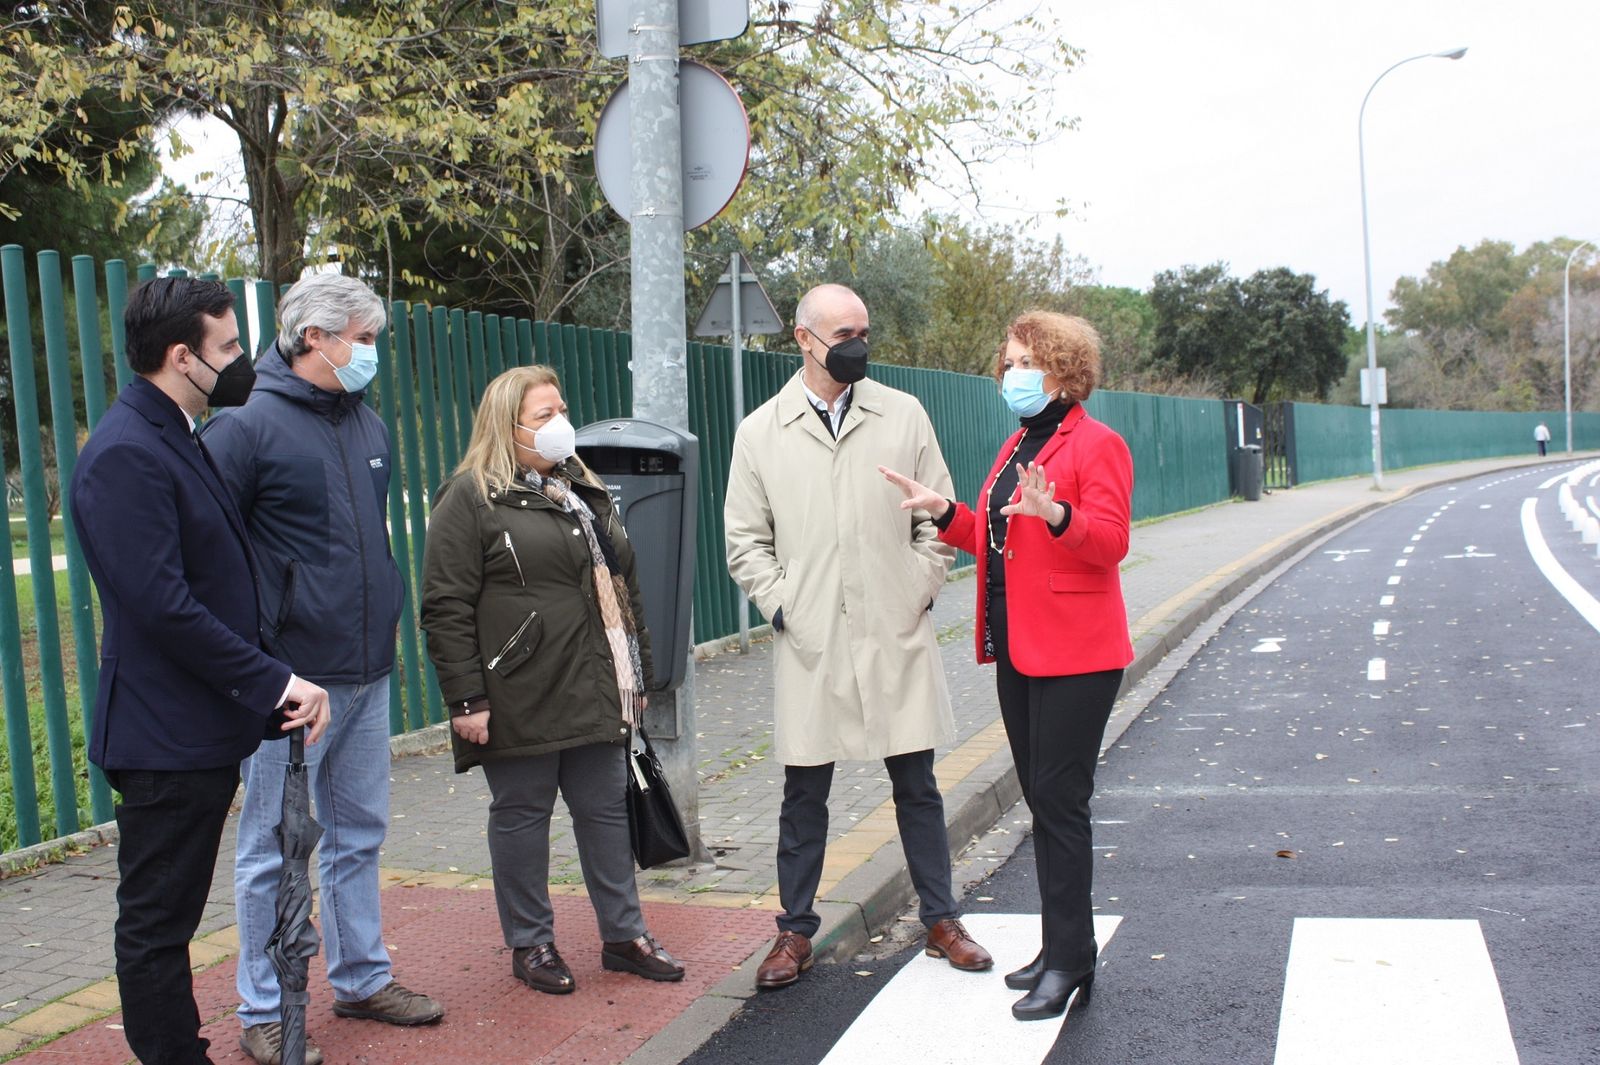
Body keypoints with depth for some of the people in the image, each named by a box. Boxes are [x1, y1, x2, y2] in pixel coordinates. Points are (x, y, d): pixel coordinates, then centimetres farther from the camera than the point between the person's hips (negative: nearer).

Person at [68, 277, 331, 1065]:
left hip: (201, 730, 10)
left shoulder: (174, 440, 14)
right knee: (156, 923, 3)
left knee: (166, 918, 17)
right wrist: (274, 681, -19)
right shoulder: (125, 454, -18)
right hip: (166, 737, -10)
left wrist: (267, 686, 13)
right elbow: (162, 606, -24)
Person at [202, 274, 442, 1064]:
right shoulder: (247, 427, -10)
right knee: (274, 850, 3)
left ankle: (362, 978, 30)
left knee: (358, 834, 16)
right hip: (290, 681, -7)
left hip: (367, 673, 7)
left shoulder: (368, 425, 12)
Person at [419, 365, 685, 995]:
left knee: (607, 810, 10)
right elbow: (447, 608, -11)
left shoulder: (584, 491, 16)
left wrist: (636, 674, 19)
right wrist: (466, 699, -16)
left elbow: (622, 587, 22)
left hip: (595, 696, 7)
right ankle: (530, 944, 19)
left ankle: (624, 935, 21)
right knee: (521, 815, 5)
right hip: (521, 701, -6)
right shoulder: (472, 498, -6)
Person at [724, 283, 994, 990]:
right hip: (810, 642, 0)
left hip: (896, 637, 1)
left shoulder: (903, 415, 4)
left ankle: (940, 920, 24)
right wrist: (780, 607, -3)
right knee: (804, 792, 7)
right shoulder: (760, 432, 3)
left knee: (916, 784, 9)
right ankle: (796, 932, 21)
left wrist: (920, 591, 0)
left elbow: (937, 517, 8)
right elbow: (744, 540, 7)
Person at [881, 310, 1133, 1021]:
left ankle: (1070, 963, 1)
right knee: (1042, 800, 12)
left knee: (1058, 801, -7)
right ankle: (1060, 946, 22)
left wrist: (1055, 513, -36)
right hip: (1017, 649, 9)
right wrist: (944, 512, 8)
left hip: (1074, 655, -9)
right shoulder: (1016, 447, 17)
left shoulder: (1095, 444, -9)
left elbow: (1111, 540, -19)